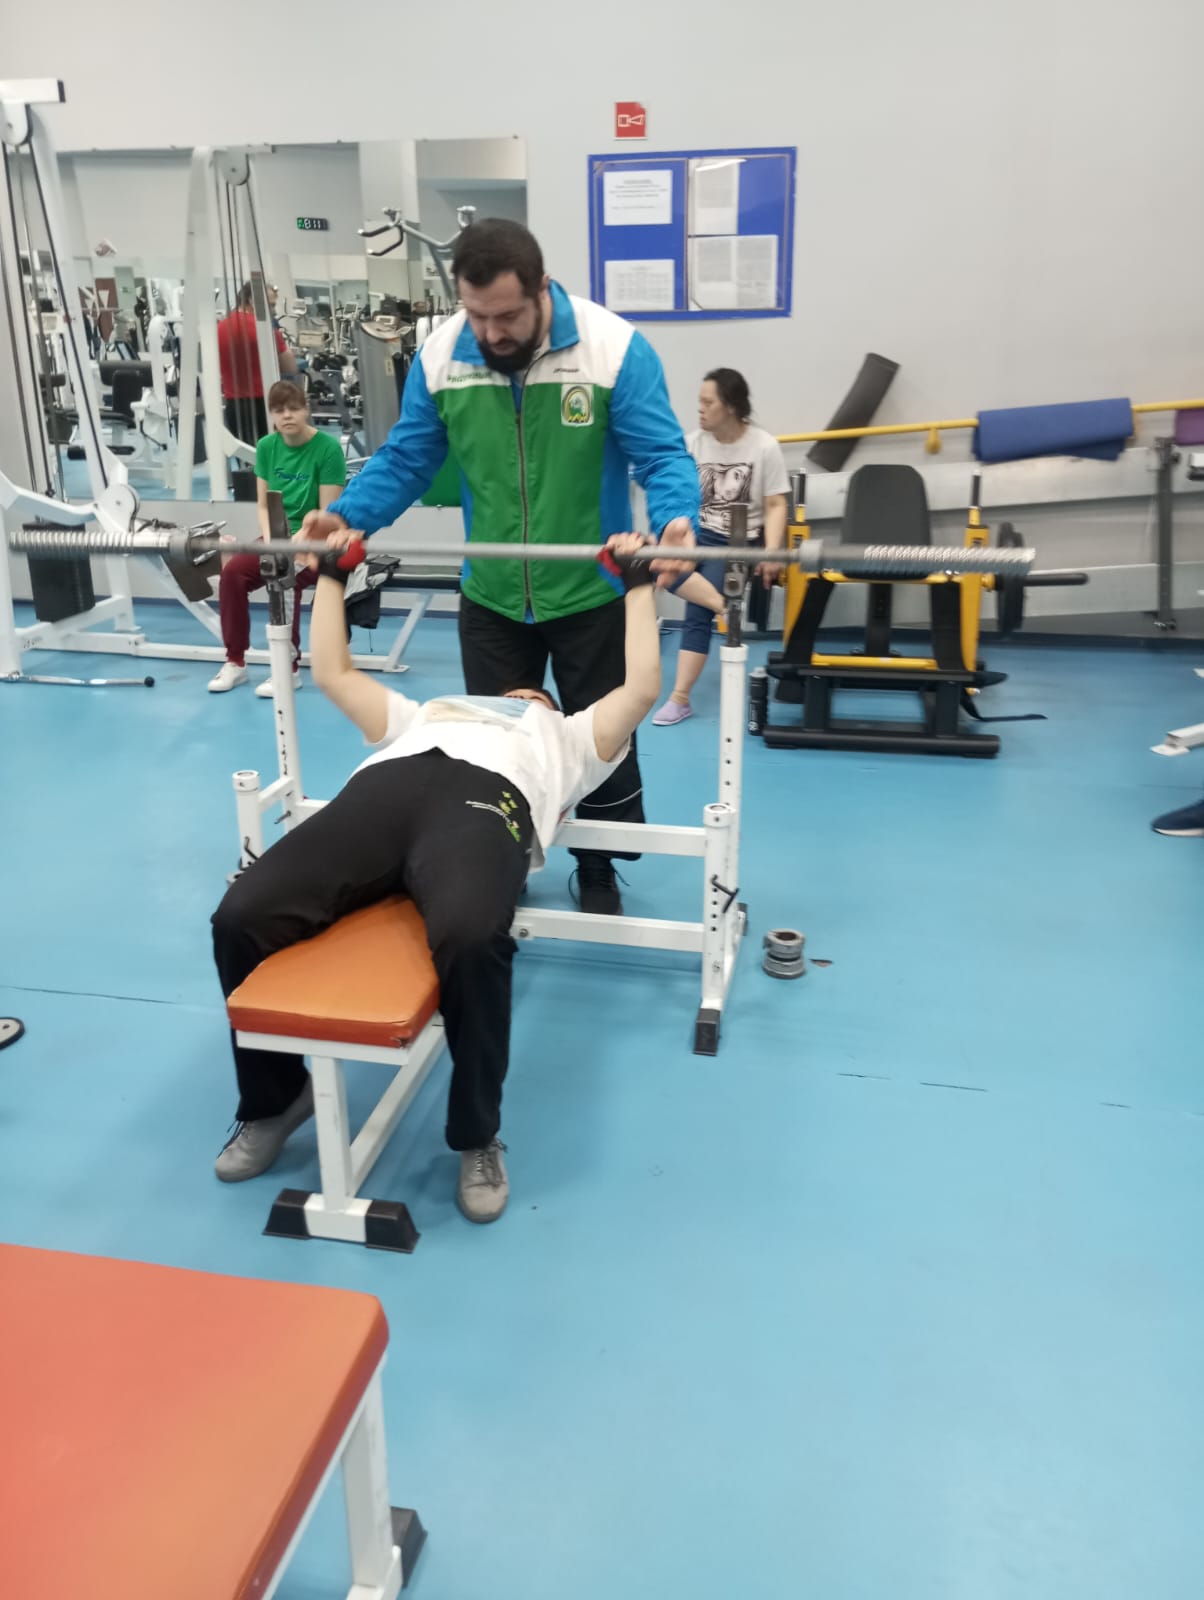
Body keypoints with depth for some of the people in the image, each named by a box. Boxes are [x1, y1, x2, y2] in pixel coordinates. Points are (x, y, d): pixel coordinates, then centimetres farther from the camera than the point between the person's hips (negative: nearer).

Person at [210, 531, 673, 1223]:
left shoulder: (570, 737, 40)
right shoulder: (425, 714, 47)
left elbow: (642, 687, 29)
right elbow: (333, 672, 48)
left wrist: (641, 583, 35)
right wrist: (329, 572, 51)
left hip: (486, 798, -3)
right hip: (385, 785, 3)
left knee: (471, 937, -39)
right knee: (241, 918, -23)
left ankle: (477, 1137, -13)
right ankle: (275, 1097, 3)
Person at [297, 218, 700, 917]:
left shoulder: (614, 348, -16)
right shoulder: (440, 356, -6)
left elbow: (662, 455, -17)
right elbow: (405, 460, -1)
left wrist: (676, 519, -38)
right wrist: (346, 515, -18)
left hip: (592, 594, -2)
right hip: (490, 596, 3)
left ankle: (598, 870, 34)